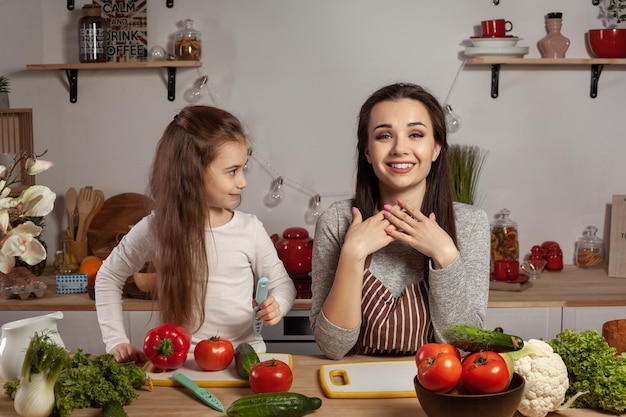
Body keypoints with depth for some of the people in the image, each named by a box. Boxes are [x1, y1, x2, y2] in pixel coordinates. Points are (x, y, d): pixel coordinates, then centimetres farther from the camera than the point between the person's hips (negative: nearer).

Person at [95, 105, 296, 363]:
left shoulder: (250, 229, -2)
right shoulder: (156, 228, -3)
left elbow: (282, 283, 12)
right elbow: (108, 276, 12)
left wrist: (277, 305, -12)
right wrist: (116, 340, 4)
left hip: (244, 352, 1)